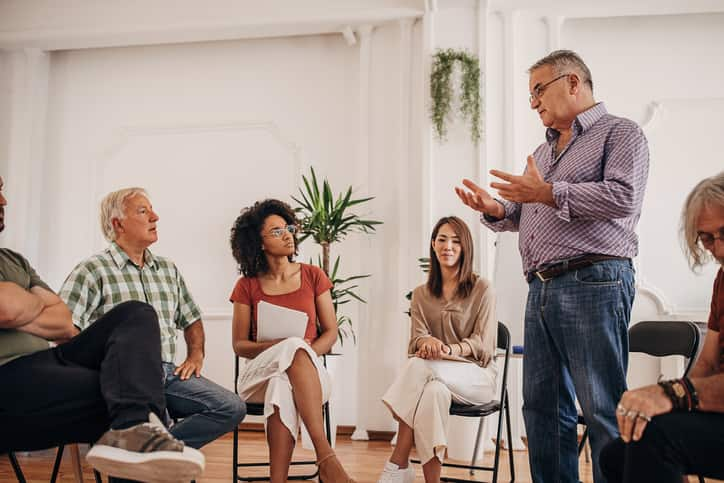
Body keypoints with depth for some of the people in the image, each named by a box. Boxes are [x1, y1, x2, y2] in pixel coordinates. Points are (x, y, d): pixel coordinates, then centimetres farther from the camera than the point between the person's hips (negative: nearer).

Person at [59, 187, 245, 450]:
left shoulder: (169, 269, 20)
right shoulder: (92, 271, 0)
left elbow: (191, 319, 30)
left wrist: (195, 355, 14)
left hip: (168, 372, 6)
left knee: (232, 408, -14)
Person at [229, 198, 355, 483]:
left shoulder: (312, 276, 8)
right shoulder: (247, 286, 6)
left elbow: (331, 332, 7)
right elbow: (239, 345, 4)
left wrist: (304, 354, -15)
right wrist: (279, 348, -17)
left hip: (308, 375, 1)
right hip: (258, 375, -1)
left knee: (282, 384, -38)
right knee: (294, 346, -37)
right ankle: (326, 458, -44)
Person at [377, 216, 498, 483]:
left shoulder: (482, 289, 3)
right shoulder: (421, 293, 14)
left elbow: (482, 343, -6)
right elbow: (417, 335, 2)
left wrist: (447, 349, -27)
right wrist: (427, 342, -25)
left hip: (475, 375, -3)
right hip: (437, 374, 3)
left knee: (419, 366, -33)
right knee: (434, 391, -36)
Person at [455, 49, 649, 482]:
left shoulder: (619, 133, 2)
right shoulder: (544, 151, 26)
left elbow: (623, 196, -14)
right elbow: (525, 215, 26)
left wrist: (549, 193, -15)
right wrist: (496, 210, 5)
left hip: (592, 283, -8)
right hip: (542, 288, 8)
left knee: (604, 409, -5)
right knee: (543, 405, 10)